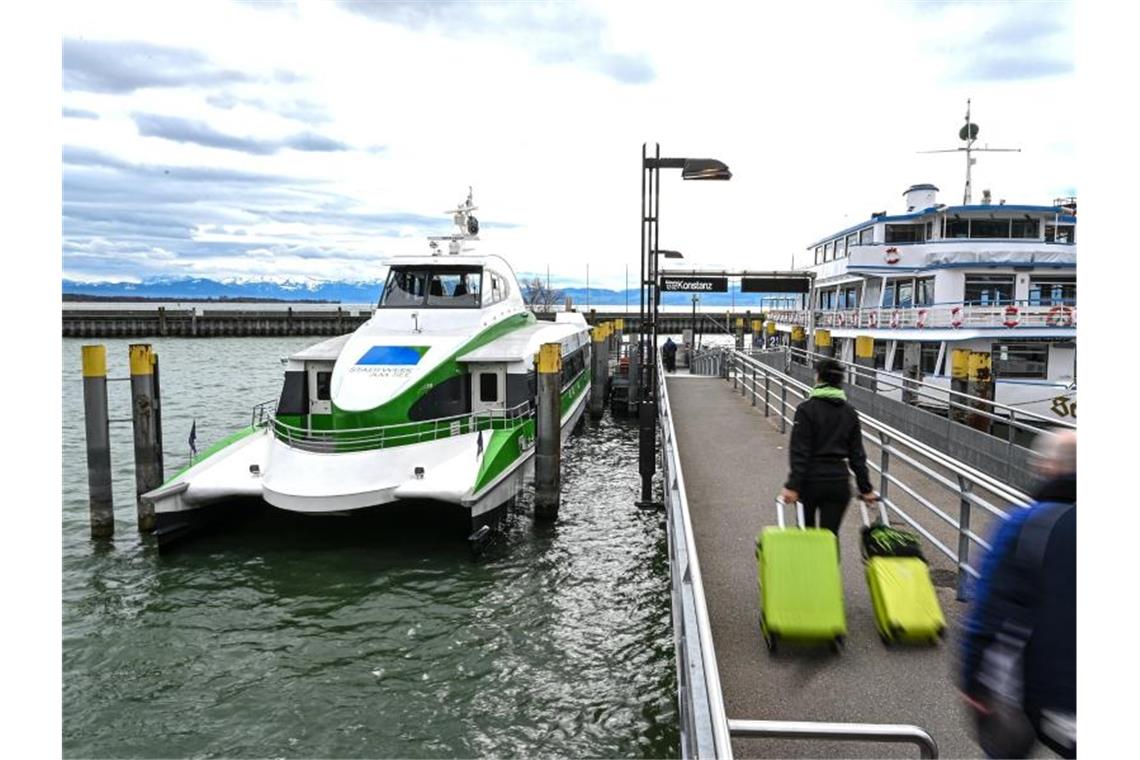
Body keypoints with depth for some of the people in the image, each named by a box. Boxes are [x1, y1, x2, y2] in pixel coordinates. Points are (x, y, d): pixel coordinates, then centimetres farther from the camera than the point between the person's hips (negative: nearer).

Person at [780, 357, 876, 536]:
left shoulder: (806, 409, -9)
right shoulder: (850, 412, 6)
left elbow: (799, 452, -14)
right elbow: (857, 454, 7)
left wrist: (793, 485, -15)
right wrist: (865, 488, 12)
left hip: (810, 480, -3)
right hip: (839, 481, 3)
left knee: (805, 530, 17)